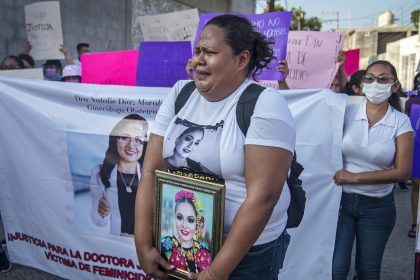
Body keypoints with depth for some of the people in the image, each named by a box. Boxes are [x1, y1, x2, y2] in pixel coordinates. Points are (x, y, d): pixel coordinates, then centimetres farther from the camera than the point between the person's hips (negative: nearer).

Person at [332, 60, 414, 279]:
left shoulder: (401, 122, -5)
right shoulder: (347, 112, -4)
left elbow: (402, 172, -9)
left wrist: (355, 177, -17)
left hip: (378, 206, 1)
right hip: (342, 199, 0)